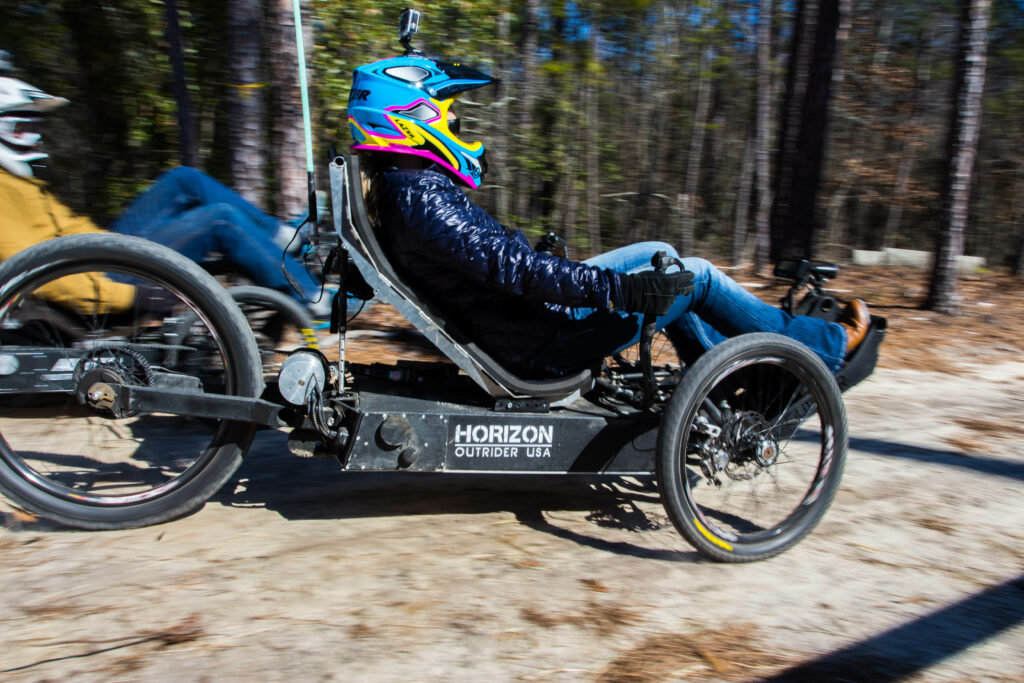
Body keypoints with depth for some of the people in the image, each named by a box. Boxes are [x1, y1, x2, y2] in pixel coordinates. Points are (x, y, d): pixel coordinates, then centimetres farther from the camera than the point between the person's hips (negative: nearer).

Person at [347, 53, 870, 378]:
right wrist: (623, 290, -29)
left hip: (540, 311, 10)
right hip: (545, 345, -10)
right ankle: (828, 347, 18)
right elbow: (514, 269, -31)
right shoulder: (423, 200, -24)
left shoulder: (399, 188, 8)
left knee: (660, 259, 16)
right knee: (695, 276, -2)